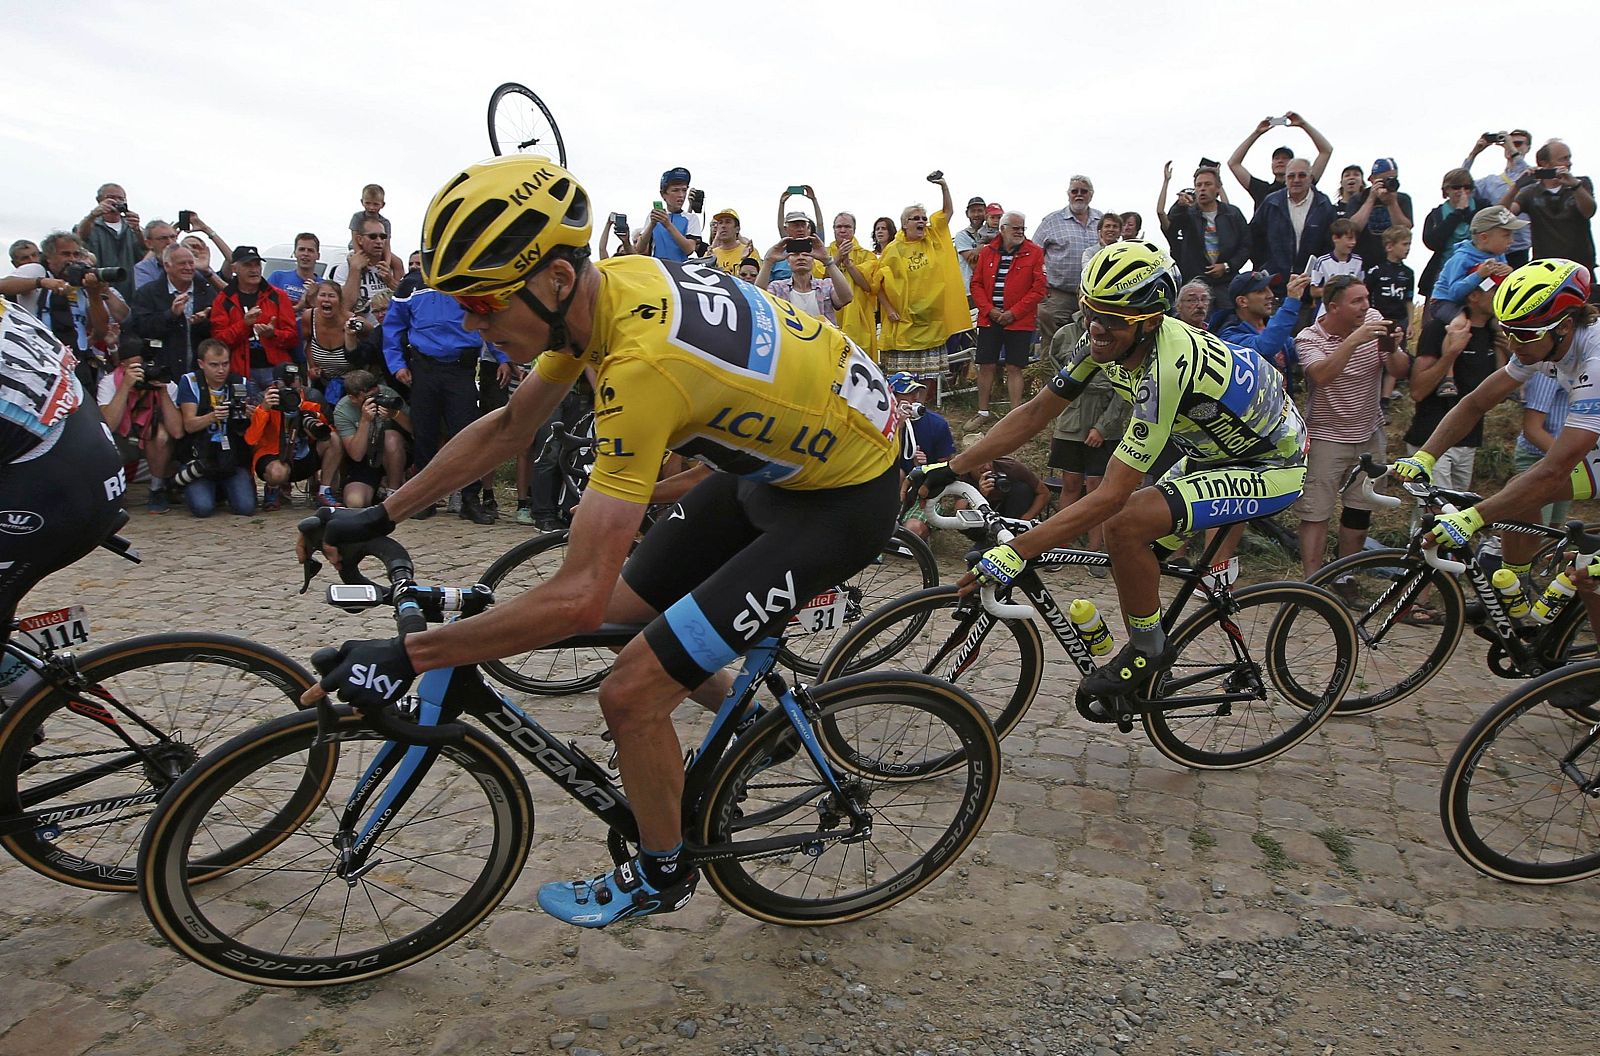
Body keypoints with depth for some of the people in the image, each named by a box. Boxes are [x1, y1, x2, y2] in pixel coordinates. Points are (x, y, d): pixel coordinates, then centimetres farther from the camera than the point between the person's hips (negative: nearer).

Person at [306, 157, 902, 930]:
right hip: (778, 450, 9)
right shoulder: (600, 285, -6)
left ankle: (660, 875, 19)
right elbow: (506, 429, 8)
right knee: (625, 609, 15)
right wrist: (379, 517, 11)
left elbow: (577, 596, -34)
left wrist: (406, 655, -25)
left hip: (845, 493, -9)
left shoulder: (642, 361, -34)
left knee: (631, 693, -10)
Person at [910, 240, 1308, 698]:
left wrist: (1016, 551, -40)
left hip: (1272, 466, -9)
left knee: (1125, 523, -26)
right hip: (1212, 450, 9)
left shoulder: (1167, 369, -37)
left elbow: (1111, 495, -38)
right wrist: (951, 468, -13)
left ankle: (1149, 649, -3)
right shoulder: (1107, 339, -13)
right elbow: (1034, 413, -7)